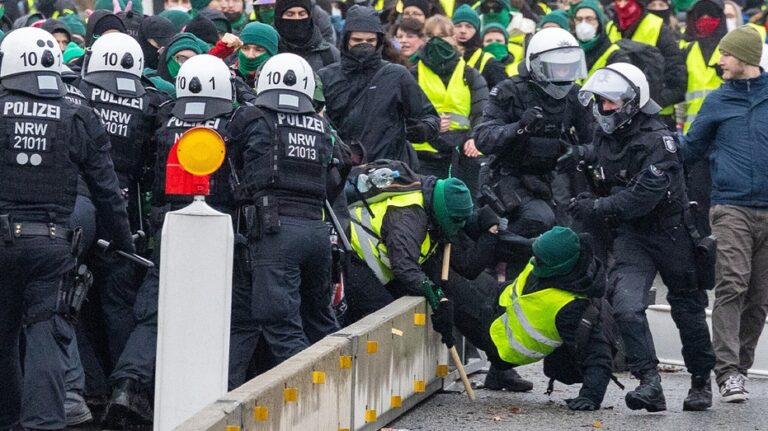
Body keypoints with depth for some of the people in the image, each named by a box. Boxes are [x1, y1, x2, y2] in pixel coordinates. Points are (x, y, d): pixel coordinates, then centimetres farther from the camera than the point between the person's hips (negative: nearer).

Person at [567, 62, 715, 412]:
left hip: (670, 233, -5)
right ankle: (649, 384, -18)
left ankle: (701, 382, 28)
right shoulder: (604, 135, 4)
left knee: (688, 311, 10)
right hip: (631, 235, 5)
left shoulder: (657, 140, -20)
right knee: (626, 306, -17)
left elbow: (644, 196, -28)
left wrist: (596, 207, -27)